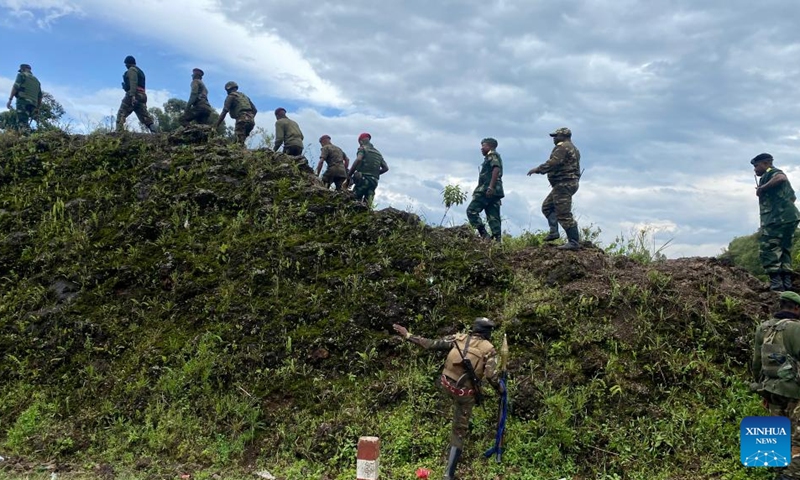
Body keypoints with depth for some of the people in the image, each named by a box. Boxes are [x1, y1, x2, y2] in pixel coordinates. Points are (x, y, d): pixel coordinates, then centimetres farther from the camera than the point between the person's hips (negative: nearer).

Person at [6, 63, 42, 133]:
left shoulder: (21, 75, 9)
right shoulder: (36, 80, 28)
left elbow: (15, 87, -5)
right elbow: (40, 96, 23)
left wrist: (10, 100, -7)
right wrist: (38, 108, 24)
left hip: (23, 102, -6)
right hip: (33, 104, 6)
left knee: (21, 123, -16)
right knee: (25, 123, 8)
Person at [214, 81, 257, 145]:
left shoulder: (231, 96, 6)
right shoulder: (244, 96, 28)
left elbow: (224, 112, -3)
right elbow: (255, 110, 23)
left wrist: (215, 125, -4)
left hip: (242, 120, -7)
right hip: (251, 121, 7)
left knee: (239, 142, -11)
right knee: (241, 141, 15)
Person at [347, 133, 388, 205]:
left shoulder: (363, 148, 4)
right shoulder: (378, 153, 23)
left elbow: (358, 159, -15)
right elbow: (386, 168, 19)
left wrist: (349, 174, -11)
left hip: (363, 178, -6)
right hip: (374, 181, 6)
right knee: (366, 204, 3)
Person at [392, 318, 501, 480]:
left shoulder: (459, 338, 1)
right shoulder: (488, 349, -4)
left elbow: (431, 344, -2)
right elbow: (491, 375, -13)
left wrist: (408, 335, 4)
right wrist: (501, 388, 7)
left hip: (446, 386, 3)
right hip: (465, 393, -3)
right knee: (459, 432, 6)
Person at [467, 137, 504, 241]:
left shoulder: (492, 155, -1)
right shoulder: (491, 157, 27)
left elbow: (496, 169, -17)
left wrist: (491, 187, -26)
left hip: (487, 190, -10)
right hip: (494, 192, 10)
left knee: (471, 211, -10)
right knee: (493, 217, 4)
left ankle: (484, 234, -17)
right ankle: (498, 239, -2)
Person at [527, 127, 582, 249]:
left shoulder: (562, 147, -11)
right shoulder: (572, 148, 22)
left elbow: (553, 163, -22)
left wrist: (538, 169, -13)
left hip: (563, 184, -11)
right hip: (567, 183, 11)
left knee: (564, 214, -11)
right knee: (547, 206, 18)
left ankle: (574, 242, -11)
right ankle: (554, 231, 8)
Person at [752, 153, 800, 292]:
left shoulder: (770, 173, -2)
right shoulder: (776, 173, 27)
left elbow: (781, 178, -28)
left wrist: (761, 188, -18)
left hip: (777, 218, -10)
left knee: (767, 251, -10)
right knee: (784, 251, 15)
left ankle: (776, 285, -17)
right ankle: (787, 284, 13)